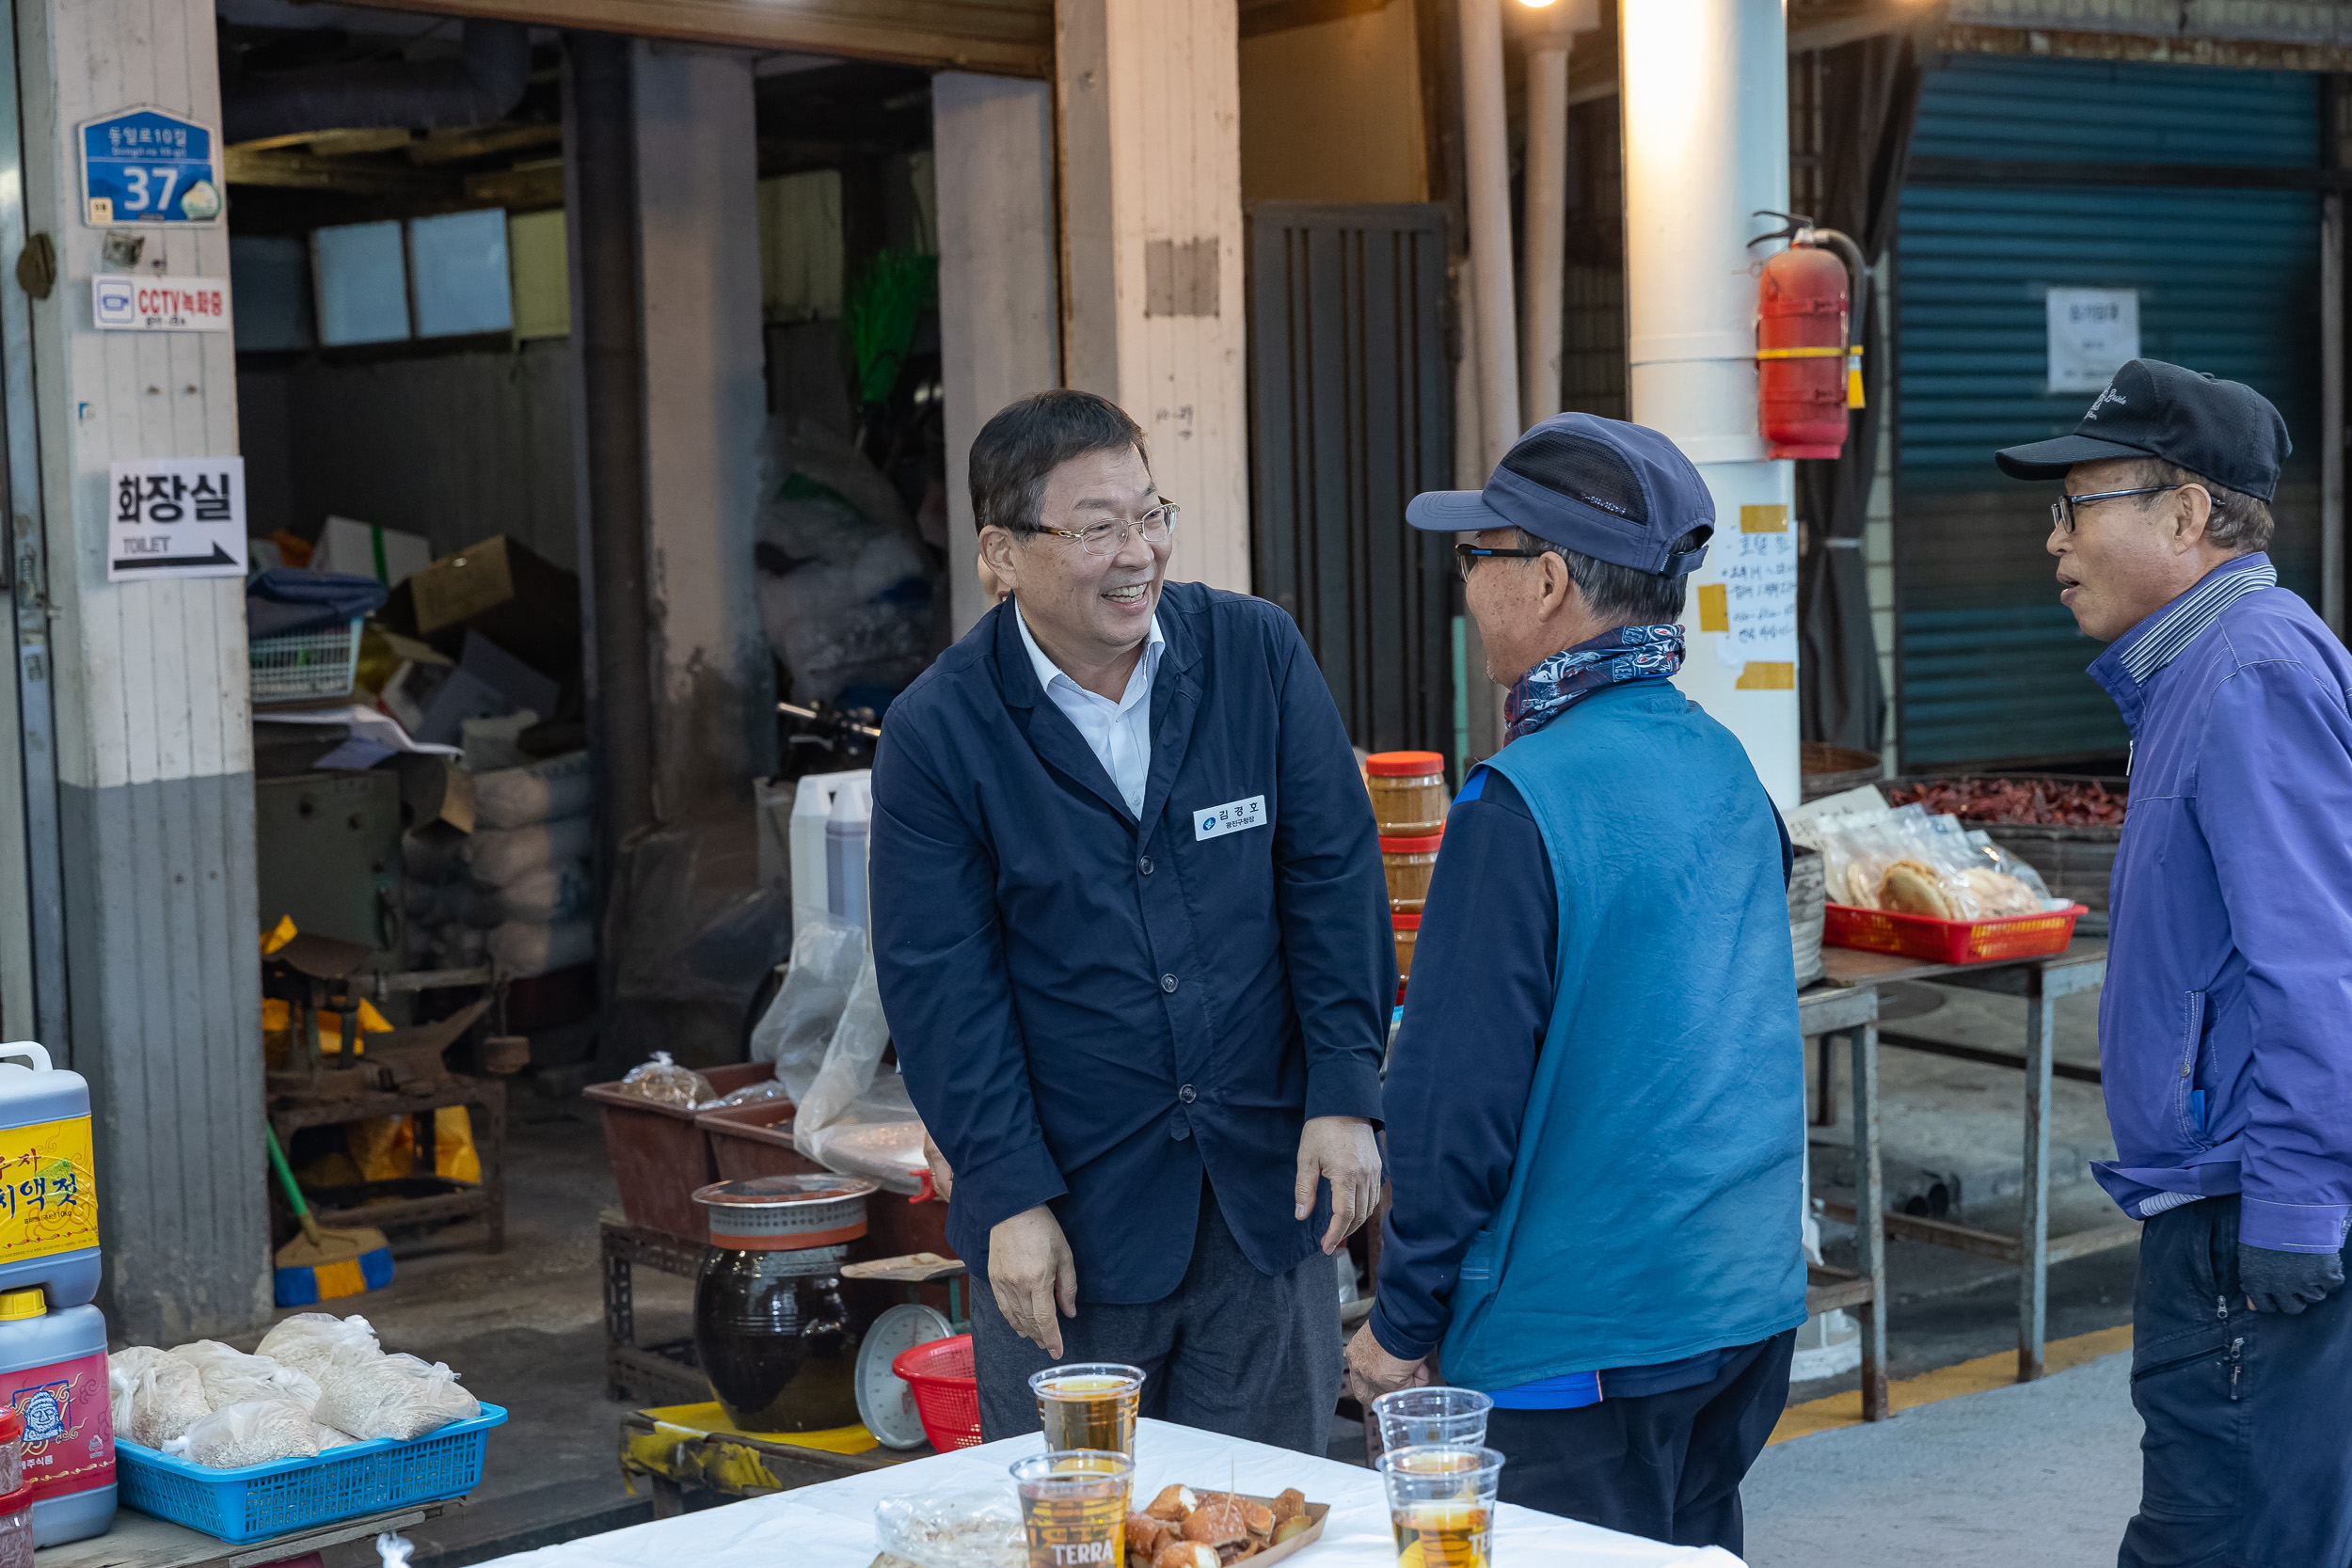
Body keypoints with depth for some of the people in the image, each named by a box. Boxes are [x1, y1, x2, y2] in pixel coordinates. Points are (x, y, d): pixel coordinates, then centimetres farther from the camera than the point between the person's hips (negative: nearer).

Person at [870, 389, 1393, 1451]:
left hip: (1265, 1182, 2)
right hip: (1071, 1206, -2)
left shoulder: (1259, 655, -1)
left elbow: (1335, 877, 1)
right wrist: (1009, 1197, -10)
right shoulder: (936, 734, -7)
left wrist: (1346, 1093, -6)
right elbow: (943, 984, -7)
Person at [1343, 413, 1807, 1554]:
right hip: (1752, 1303, 8)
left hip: (1582, 1340, -8)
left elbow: (1458, 1090, -18)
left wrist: (1403, 1322, -7)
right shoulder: (1723, 765, 7)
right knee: (1691, 1544, 18)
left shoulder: (1521, 804, -19)